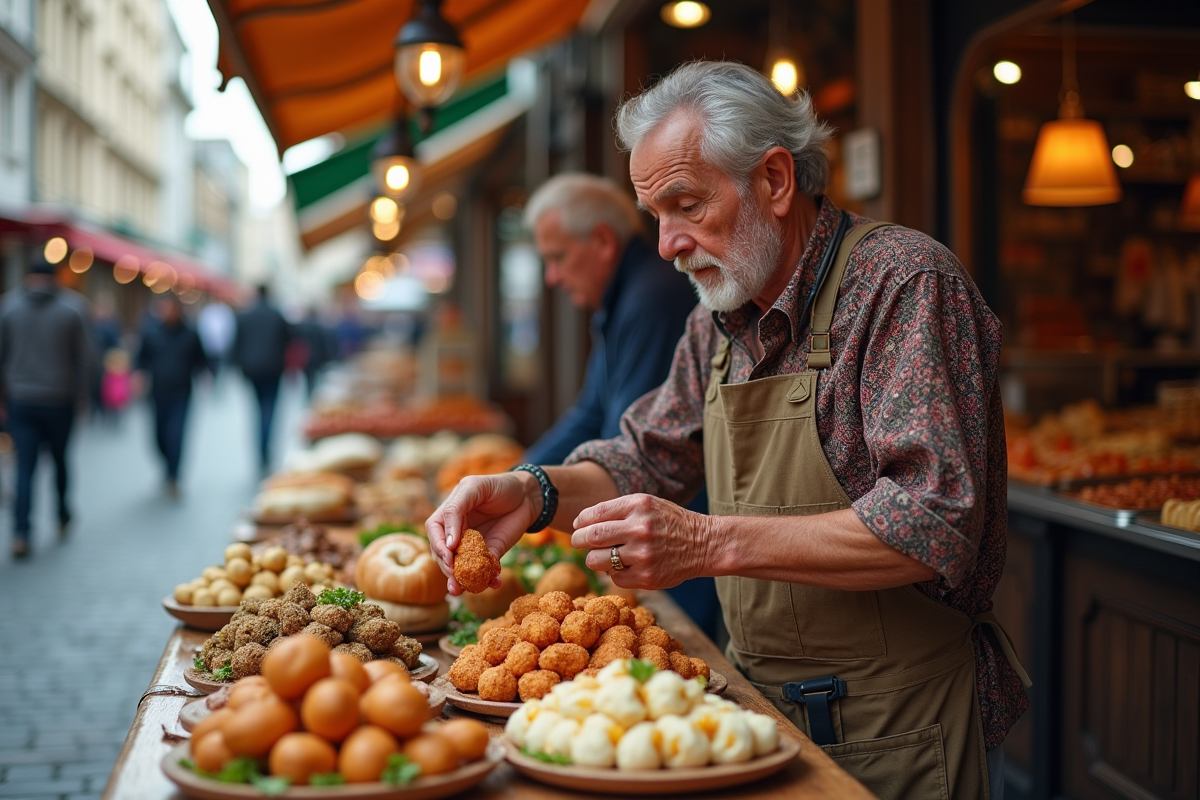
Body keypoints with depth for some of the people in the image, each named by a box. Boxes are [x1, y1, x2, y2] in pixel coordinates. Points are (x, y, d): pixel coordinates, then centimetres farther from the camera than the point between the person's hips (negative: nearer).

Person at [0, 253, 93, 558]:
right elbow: (84, 358, -2)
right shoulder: (71, 312, -3)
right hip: (59, 400, 0)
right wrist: (82, 396, 7)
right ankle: (63, 518, 30)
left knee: (25, 466, -1)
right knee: (60, 459, 17)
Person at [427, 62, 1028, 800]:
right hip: (766, 711, 7)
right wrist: (536, 492, -6)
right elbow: (648, 459, 15)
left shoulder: (905, 281, -19)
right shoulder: (722, 318, 6)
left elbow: (934, 526, -27)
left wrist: (710, 543, -30)